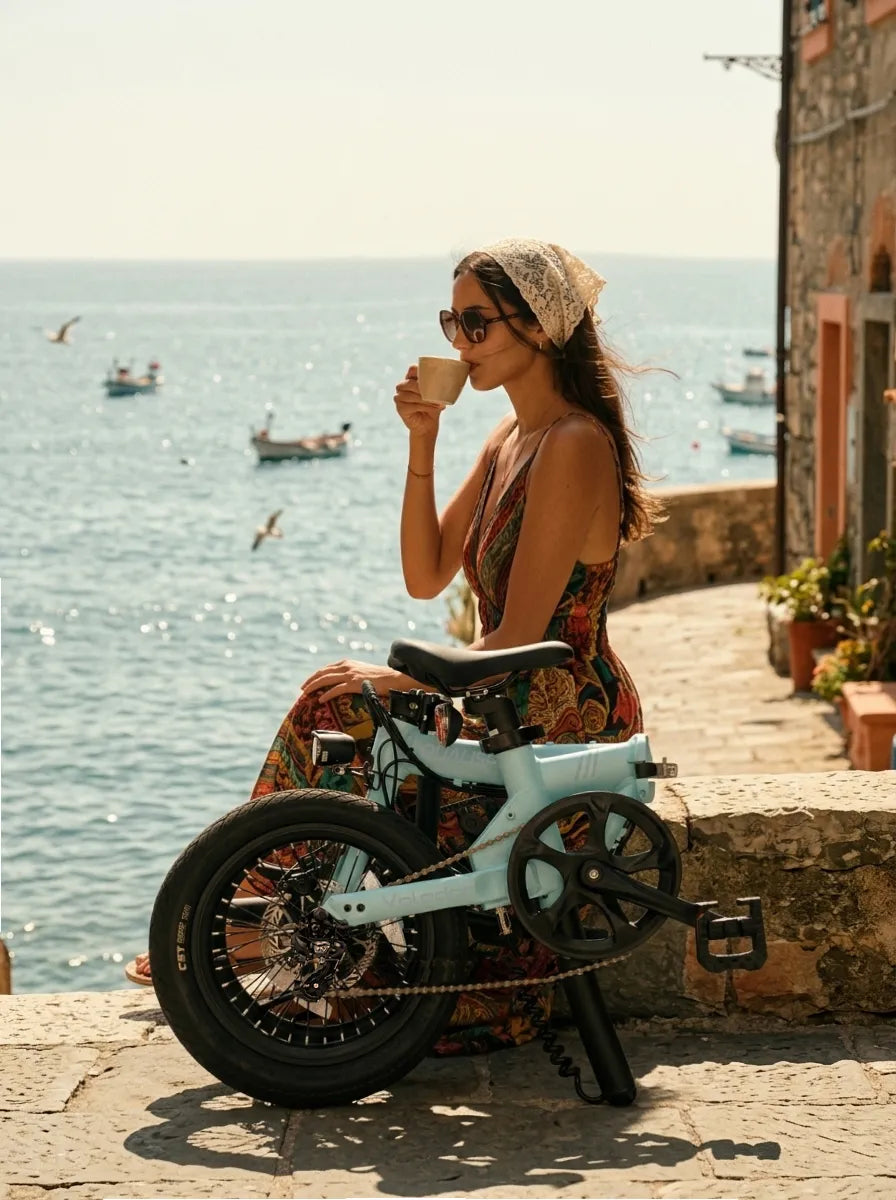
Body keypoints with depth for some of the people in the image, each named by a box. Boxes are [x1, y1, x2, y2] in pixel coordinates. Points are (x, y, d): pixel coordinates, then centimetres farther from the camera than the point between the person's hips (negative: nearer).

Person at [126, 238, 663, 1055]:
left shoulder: (574, 446, -18)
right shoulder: (513, 438, 12)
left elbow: (519, 637, -21)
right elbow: (427, 576, 9)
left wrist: (396, 686, -11)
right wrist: (422, 444, 0)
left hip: (566, 717, -9)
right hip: (523, 702, 9)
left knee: (341, 704, -15)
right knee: (338, 700, -3)